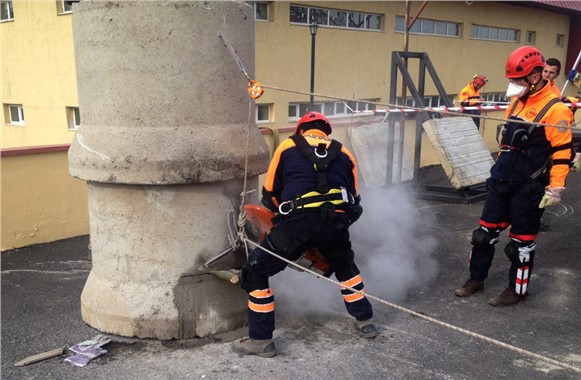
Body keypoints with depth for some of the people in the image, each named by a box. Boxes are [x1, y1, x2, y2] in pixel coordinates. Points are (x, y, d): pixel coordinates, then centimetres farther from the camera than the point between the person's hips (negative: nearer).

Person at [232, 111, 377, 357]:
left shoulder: (287, 147, 17)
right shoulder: (344, 154, 23)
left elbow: (269, 195, 19)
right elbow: (354, 203, 23)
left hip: (298, 222, -4)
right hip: (336, 221, 4)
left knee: (256, 271, 12)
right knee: (345, 266, 34)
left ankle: (261, 340, 13)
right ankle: (365, 321, 40)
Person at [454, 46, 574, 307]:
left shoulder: (555, 109, -16)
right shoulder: (517, 101, 9)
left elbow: (563, 152, -17)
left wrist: (555, 189, -20)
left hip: (529, 187, -7)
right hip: (502, 181, 8)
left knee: (521, 241, 6)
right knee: (485, 232, 13)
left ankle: (517, 290, 23)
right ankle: (476, 279, 29)